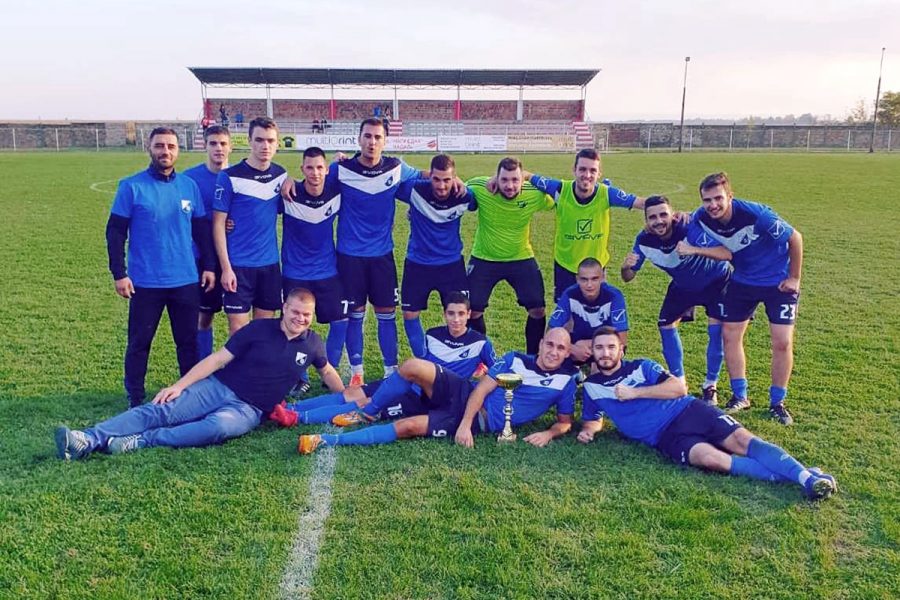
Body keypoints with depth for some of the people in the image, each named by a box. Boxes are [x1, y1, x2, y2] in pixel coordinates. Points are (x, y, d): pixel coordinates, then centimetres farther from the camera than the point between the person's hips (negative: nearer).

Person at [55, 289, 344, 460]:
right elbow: (218, 358, -1)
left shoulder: (312, 343, 5)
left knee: (219, 426, -36)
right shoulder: (260, 328, 0)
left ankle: (139, 442, -32)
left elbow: (326, 371, 25)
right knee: (162, 410, -21)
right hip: (218, 388, 1)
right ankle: (87, 440, -31)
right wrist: (179, 385, -8)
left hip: (248, 409, -1)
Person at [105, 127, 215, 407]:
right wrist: (119, 274, -8)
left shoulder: (189, 186, 5)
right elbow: (115, 232, -3)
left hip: (186, 280, 3)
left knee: (188, 341, 11)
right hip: (145, 282, -3)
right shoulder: (131, 186, -4)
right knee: (139, 342, 8)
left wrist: (209, 265, 7)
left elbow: (201, 230, 12)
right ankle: (135, 399, 21)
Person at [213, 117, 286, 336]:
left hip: (270, 263, 4)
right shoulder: (230, 177, -8)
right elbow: (218, 224, -7)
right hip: (238, 266, -4)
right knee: (239, 329, 0)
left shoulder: (281, 175, 6)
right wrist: (226, 267, -11)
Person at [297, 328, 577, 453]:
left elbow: (565, 421, 10)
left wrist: (549, 433, -13)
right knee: (412, 366, -26)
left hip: (482, 422, -2)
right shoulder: (515, 359, 4)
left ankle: (328, 440, -22)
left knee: (407, 427, -23)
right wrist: (464, 423, -17)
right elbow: (481, 389, -3)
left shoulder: (565, 381, 4)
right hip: (464, 396, 2)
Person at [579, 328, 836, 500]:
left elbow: (680, 387, -2)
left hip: (687, 411, 2)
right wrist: (588, 430, -2)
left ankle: (805, 475, -28)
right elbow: (593, 419, 23)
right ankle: (790, 476, -29)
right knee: (710, 458, -29)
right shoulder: (591, 387, 10)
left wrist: (634, 392, -9)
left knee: (741, 440, -21)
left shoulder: (640, 366, 8)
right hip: (665, 436, -2)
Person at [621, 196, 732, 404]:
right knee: (665, 325, -3)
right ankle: (678, 382, 13)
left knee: (716, 330, -13)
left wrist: (694, 250, -61)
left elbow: (727, 254, -46)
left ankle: (710, 385, 7)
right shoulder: (644, 240, -21)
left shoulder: (689, 230, -36)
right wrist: (626, 266, -37)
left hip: (715, 280, -4)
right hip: (682, 285, 4)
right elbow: (628, 277, -13)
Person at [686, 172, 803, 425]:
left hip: (778, 282, -4)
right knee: (729, 335, 2)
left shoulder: (756, 214, -31)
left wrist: (794, 278, -11)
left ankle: (777, 402, 12)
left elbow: (795, 238, -17)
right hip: (742, 280, 4)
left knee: (782, 342, -6)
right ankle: (739, 396, 19)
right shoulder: (701, 218, -18)